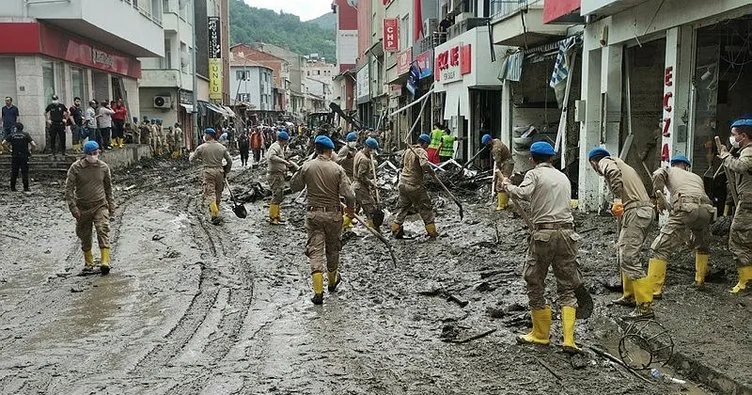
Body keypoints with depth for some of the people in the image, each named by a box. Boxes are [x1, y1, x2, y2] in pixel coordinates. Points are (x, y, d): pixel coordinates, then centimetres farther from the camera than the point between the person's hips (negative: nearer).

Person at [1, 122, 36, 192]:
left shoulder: (11, 135, 4)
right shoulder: (26, 135, -1)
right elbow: (34, 145, -9)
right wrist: (31, 149, 9)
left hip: (14, 156, 2)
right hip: (24, 156, -2)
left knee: (14, 172, 12)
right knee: (25, 172, 3)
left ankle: (12, 187, 15)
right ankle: (26, 188, 2)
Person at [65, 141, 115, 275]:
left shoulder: (104, 167, 1)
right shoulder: (76, 168, -7)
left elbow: (108, 187, 13)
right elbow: (69, 189, -7)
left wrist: (111, 204, 12)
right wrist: (73, 207, -13)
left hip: (100, 206, 0)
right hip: (83, 207, 0)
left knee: (103, 231, -17)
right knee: (85, 236, 10)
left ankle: (105, 262, -23)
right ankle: (88, 262, 29)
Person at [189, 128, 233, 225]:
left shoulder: (201, 148, -4)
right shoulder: (222, 147, 5)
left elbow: (191, 159, 6)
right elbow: (229, 161, 7)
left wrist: (191, 154, 28)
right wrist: (226, 171, 20)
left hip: (208, 172, -3)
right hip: (219, 172, 3)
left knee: (210, 194, -4)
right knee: (218, 194, 15)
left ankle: (215, 215, -17)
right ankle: (215, 212, 27)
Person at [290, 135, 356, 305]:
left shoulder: (307, 167, -6)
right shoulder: (337, 169, -9)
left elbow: (294, 186, 6)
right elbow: (349, 195, -13)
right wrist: (351, 209, 5)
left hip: (313, 214, 0)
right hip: (333, 214, 0)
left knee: (315, 251, 0)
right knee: (332, 248, 19)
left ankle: (318, 291, -8)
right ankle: (332, 281, 39)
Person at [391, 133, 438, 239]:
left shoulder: (408, 151, 12)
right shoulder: (422, 152, -11)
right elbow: (424, 165, -30)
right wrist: (432, 172, -11)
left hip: (403, 183, 7)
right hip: (415, 185, -7)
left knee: (402, 207, 17)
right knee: (426, 208, 6)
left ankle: (395, 230, 16)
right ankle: (431, 232, 9)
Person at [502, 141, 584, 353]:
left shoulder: (534, 174, 1)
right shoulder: (563, 177, 19)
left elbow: (523, 193, -18)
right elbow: (566, 202, 19)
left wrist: (507, 185, -1)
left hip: (544, 234, -5)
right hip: (566, 232, 5)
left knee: (535, 284, 10)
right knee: (567, 288, 8)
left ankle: (541, 334, 19)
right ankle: (569, 340, 0)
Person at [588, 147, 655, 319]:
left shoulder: (606, 161, 4)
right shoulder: (623, 165, 30)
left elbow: (614, 173, -21)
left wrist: (617, 199, -22)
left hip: (635, 211, -10)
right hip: (647, 209, 10)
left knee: (629, 259, -10)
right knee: (625, 254, 21)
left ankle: (645, 307, -12)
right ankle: (630, 296, 30)